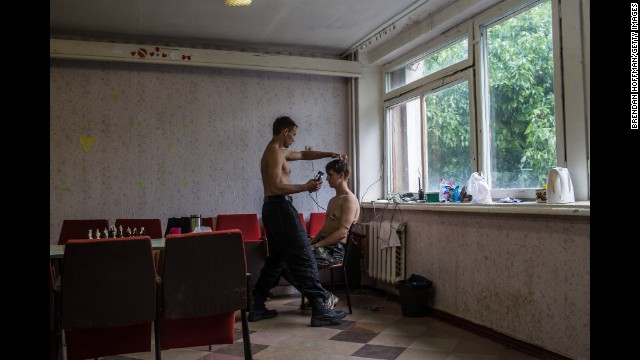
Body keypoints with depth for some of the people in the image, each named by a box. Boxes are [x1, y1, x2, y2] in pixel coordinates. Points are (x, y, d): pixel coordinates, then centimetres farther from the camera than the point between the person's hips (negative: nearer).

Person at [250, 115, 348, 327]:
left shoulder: (278, 152, 20)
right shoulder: (275, 152, -12)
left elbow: (304, 155, 31)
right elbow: (276, 187, -22)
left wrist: (330, 154, 24)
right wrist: (306, 187, -15)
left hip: (273, 208, 11)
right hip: (280, 208, -11)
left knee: (276, 258, 14)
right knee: (303, 257, -10)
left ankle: (257, 307, 17)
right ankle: (319, 310, -9)